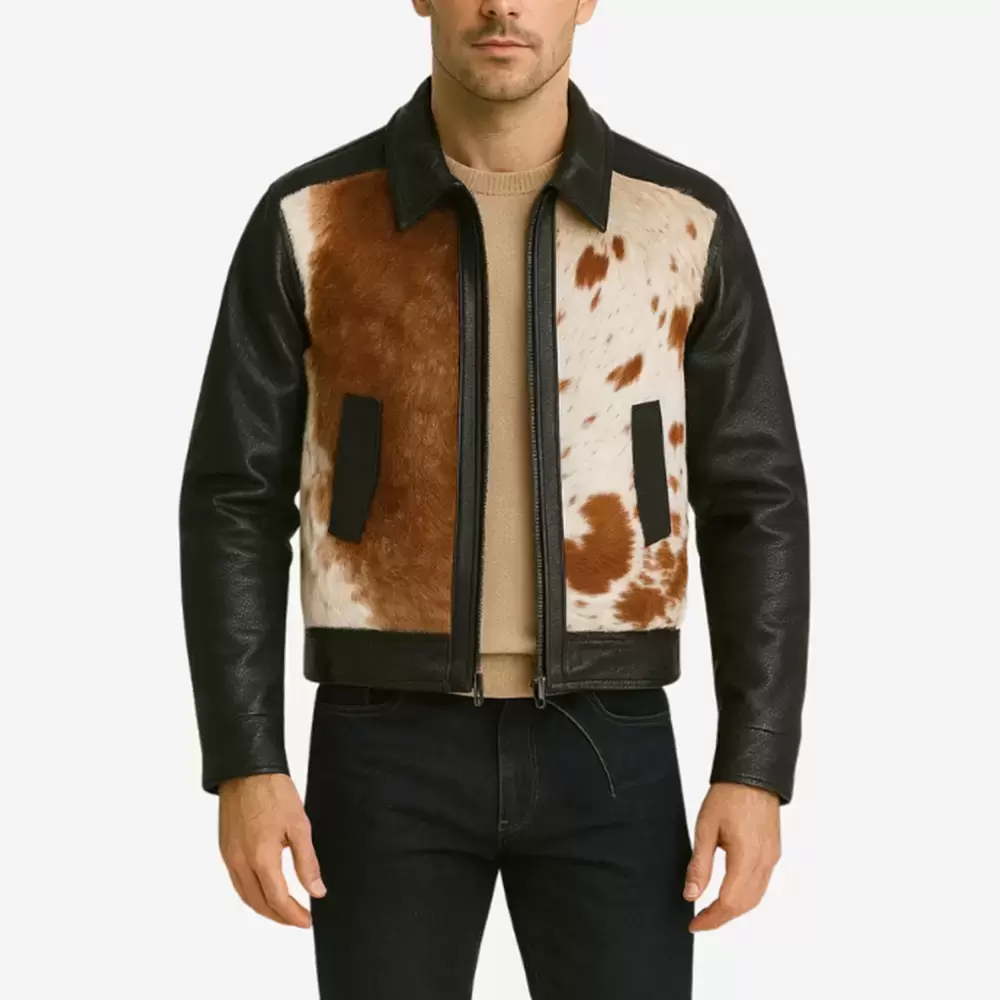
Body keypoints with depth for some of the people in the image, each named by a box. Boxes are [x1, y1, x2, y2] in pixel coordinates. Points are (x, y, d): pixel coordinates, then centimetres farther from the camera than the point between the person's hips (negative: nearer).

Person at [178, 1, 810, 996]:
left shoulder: (687, 222, -1)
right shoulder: (308, 221, -3)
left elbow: (753, 508, 2)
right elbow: (236, 505, -1)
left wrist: (756, 772, -5)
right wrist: (242, 770, -8)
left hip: (605, 754, 1)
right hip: (391, 755, 0)